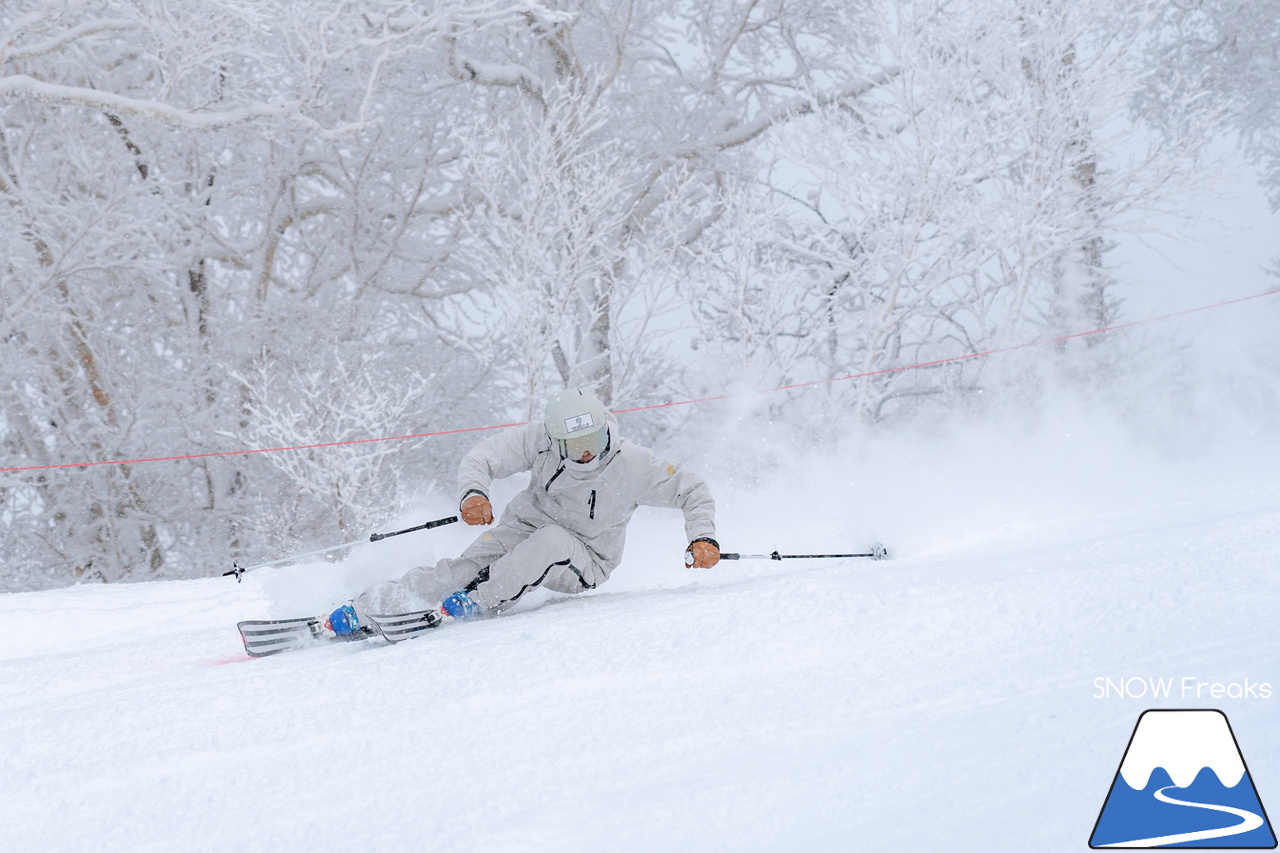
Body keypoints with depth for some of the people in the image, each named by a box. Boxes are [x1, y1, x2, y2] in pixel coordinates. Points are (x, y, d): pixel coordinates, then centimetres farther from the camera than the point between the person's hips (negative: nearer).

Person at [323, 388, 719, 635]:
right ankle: (358, 614, -23)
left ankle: (476, 603, -30)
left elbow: (693, 491, -11)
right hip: (527, 528, 1)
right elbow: (482, 458, -16)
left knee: (552, 540, -37)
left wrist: (703, 537, -28)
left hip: (584, 562, -1)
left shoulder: (634, 466, -21)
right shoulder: (540, 440, -17)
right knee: (466, 567, -23)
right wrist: (473, 492, -38)